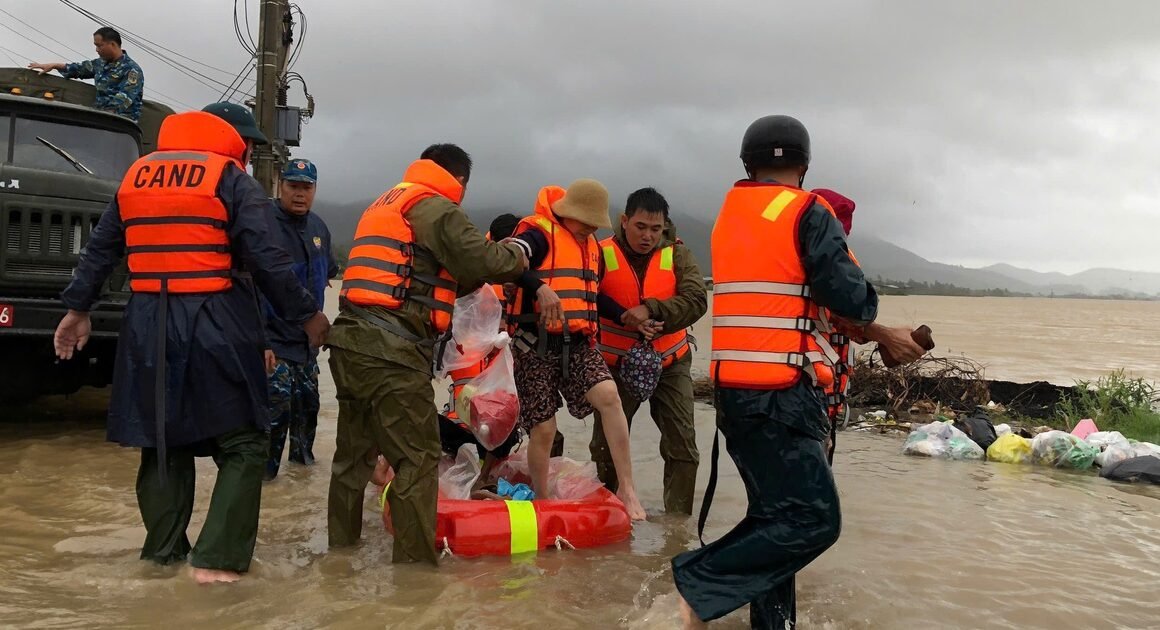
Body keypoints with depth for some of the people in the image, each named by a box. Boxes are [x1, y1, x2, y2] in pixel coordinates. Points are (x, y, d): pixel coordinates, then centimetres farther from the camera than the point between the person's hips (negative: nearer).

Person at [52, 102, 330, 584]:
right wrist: (306, 315, -3)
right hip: (214, 323, -6)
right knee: (242, 443, 1)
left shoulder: (137, 175, 15)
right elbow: (266, 260, -11)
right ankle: (217, 557, -7)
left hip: (149, 323, 6)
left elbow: (100, 248, 18)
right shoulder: (232, 180, -3)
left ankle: (164, 548, 25)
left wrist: (77, 308, 24)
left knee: (162, 437, 17)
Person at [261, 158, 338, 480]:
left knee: (308, 402, 19)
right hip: (273, 341, -8)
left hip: (307, 340, 8)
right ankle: (264, 472, 4)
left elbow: (328, 268, 27)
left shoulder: (318, 227, 8)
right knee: (276, 406, -10)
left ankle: (302, 454, 39)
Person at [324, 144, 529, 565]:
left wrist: (474, 278, 18)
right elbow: (482, 262, -11)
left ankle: (340, 555, 27)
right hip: (390, 354, -9)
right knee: (418, 460, -5)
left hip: (352, 345, 10)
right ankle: (417, 569, -5)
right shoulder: (434, 206, -5)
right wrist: (518, 256, 7)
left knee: (353, 457, 17)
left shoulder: (384, 205, 25)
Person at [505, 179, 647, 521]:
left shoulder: (592, 245, 18)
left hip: (578, 344, 5)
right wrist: (540, 287, -42)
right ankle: (542, 502, 18)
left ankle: (626, 487, -14)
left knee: (608, 395, -19)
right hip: (536, 346, -5)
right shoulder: (539, 233, -7)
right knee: (543, 429, -3)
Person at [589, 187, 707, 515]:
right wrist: (624, 317, -26)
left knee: (683, 448, -1)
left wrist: (651, 310, -30)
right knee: (606, 447, 10)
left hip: (669, 364, 1)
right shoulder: (603, 254, -9)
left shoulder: (677, 254, -6)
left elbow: (696, 300, -19)